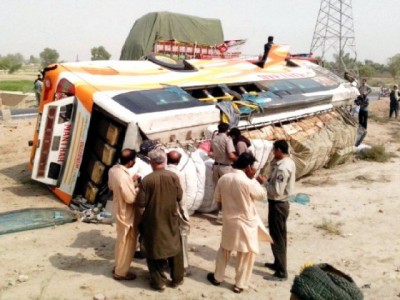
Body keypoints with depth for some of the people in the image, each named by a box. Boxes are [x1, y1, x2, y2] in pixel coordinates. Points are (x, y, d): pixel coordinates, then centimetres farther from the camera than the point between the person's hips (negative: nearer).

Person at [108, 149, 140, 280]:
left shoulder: (113, 170, -5)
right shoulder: (124, 177, -33)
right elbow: (130, 198, -28)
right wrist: (137, 188, -11)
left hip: (119, 210, 9)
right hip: (126, 214, -9)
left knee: (121, 240, 25)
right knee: (127, 243, 9)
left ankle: (118, 266, 41)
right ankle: (121, 272, 23)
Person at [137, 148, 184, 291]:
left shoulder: (147, 179, -18)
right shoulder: (173, 176, -11)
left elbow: (141, 203, -14)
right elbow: (179, 197, -2)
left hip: (153, 220, -2)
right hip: (171, 219, 2)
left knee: (154, 249, 14)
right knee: (175, 247, 19)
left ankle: (159, 281, 21)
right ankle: (177, 278, 30)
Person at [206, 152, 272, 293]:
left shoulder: (223, 178, -5)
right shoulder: (247, 182, -24)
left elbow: (217, 199, 7)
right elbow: (263, 194, -8)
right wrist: (252, 178, -7)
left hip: (228, 221, 5)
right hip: (245, 223, -5)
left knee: (224, 249, 23)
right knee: (246, 254, 12)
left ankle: (217, 277, 36)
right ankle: (239, 284, 22)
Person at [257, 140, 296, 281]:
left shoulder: (282, 168, -27)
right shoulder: (289, 162, 4)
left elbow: (276, 191, -27)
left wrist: (264, 181, -15)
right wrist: (275, 163, 2)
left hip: (277, 205, -10)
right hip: (282, 203, 10)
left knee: (277, 238, 0)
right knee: (280, 236, 21)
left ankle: (281, 273, 9)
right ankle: (278, 263, 36)